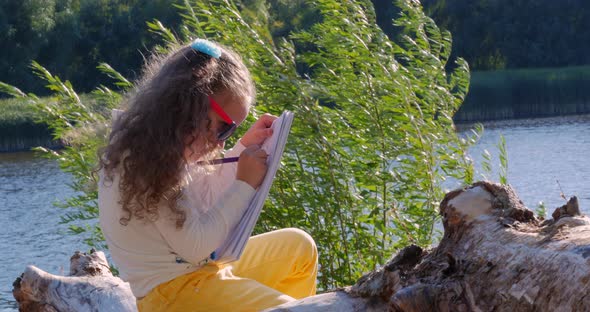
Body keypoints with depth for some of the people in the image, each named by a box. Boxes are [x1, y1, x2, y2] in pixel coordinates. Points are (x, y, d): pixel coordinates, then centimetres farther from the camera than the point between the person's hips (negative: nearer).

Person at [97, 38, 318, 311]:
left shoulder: (164, 148, 4)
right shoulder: (149, 166, -26)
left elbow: (206, 198, 19)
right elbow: (196, 246, -23)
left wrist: (245, 147, 9)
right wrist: (245, 185, -16)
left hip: (203, 264, 10)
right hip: (171, 289, -10)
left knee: (298, 247, 16)